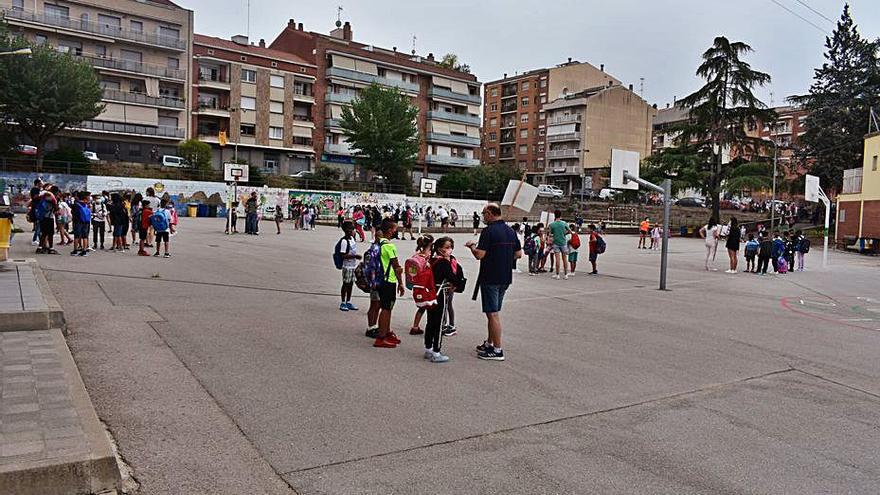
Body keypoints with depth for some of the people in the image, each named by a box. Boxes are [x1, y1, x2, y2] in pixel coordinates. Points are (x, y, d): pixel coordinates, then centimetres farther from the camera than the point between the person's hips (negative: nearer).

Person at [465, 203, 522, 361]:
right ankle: (489, 344, 29)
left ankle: (497, 350, 2)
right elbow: (518, 254, 11)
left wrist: (471, 246, -1)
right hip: (506, 278, 8)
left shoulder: (488, 231, -15)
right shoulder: (510, 231, 8)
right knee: (494, 312, 19)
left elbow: (480, 255, -20)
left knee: (493, 314, -2)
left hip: (490, 278, -8)